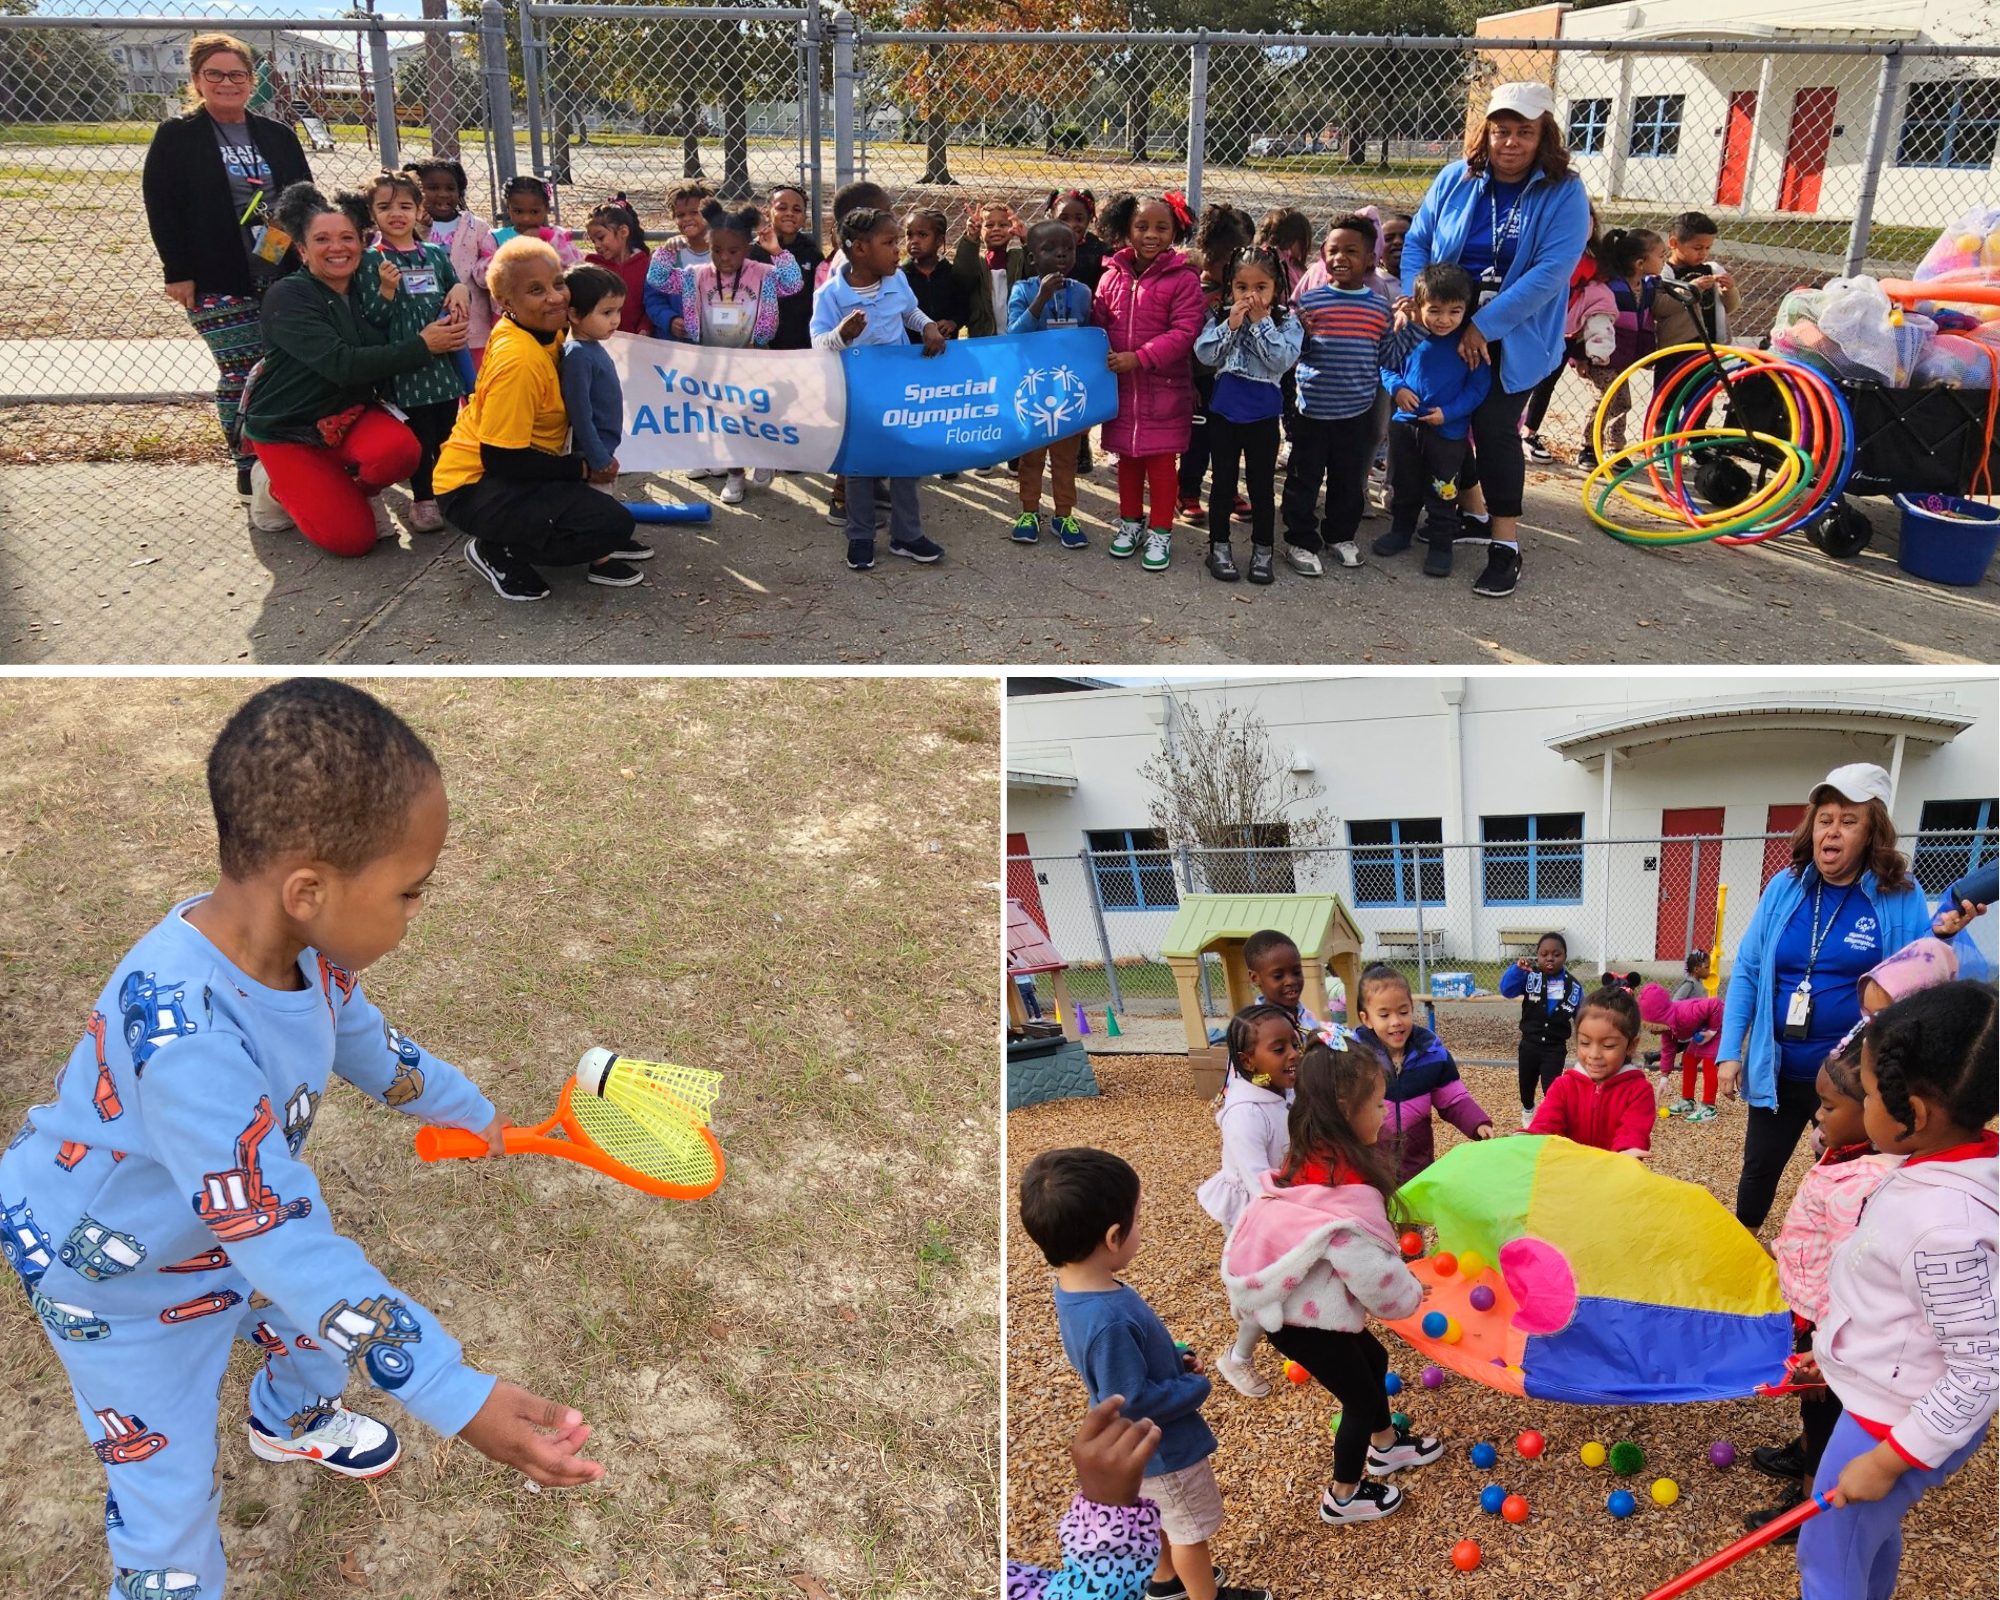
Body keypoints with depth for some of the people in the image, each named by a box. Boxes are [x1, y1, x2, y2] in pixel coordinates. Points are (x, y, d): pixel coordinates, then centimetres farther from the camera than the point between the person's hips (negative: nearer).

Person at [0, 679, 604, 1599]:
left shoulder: (297, 943, -20)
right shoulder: (187, 1039, -46)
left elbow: (361, 1039, 4)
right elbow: (283, 1246, -43)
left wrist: (466, 1109, 21)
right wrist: (458, 1399, -44)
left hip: (253, 1204, 8)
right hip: (110, 1263, -8)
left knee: (334, 1311, 26)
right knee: (168, 1488, 2)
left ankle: (292, 1420, 59)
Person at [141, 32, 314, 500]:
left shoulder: (278, 136, 12)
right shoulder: (177, 136, 1)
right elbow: (160, 207, -2)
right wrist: (177, 272, -9)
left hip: (284, 277, 4)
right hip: (217, 285, -3)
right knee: (240, 375, -4)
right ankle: (249, 467, 6)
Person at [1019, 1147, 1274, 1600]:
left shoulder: (1076, 1288, -12)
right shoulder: (1109, 1323, -42)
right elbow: (1135, 1402, -32)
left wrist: (1176, 1357, -3)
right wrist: (1197, 1388, -19)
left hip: (1140, 1444, 8)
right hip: (1162, 1446, -8)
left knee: (1160, 1516, 32)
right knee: (1190, 1529, 18)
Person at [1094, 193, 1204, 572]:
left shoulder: (1183, 278, -10)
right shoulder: (1112, 275, 1)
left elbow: (1184, 331, -16)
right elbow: (1097, 323, 7)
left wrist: (1140, 357, -23)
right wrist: (1102, 356, -11)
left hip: (1164, 388, -4)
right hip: (1121, 386, 4)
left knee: (1161, 460, 4)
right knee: (1127, 456, 16)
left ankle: (1161, 531, 16)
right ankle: (1131, 521, 32)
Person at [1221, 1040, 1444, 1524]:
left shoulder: (1311, 1160, 0)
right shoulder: (1344, 1185, -29)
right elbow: (1369, 1269, -25)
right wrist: (1409, 1294, -4)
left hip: (1295, 1299, 9)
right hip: (1303, 1320, -9)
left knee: (1372, 1360, 29)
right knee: (1362, 1398, 13)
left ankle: (1384, 1445, 53)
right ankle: (1343, 1497, 34)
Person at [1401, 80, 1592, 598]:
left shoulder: (1564, 194, -10)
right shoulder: (1455, 179, 1)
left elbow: (1551, 271, -18)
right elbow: (1416, 240, 6)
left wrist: (1485, 325, -24)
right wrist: (1414, 295, -12)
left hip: (1514, 337, -4)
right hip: (1446, 324, 4)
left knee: (1494, 427, -8)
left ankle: (1506, 544, 2)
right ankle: (1473, 512, 32)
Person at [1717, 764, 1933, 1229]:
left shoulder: (1900, 898, -8)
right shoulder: (1784, 888, -1)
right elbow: (1747, 971, 2)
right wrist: (1730, 1052, -2)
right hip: (1777, 1070, 3)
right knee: (1759, 1170, 18)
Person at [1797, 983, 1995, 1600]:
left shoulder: (1944, 1226, -35)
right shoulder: (1950, 1164, -7)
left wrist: (1888, 1460, -21)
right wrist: (1836, 1339, 19)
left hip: (1901, 1424, -8)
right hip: (1886, 1396, 8)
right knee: (1874, 1532, 29)